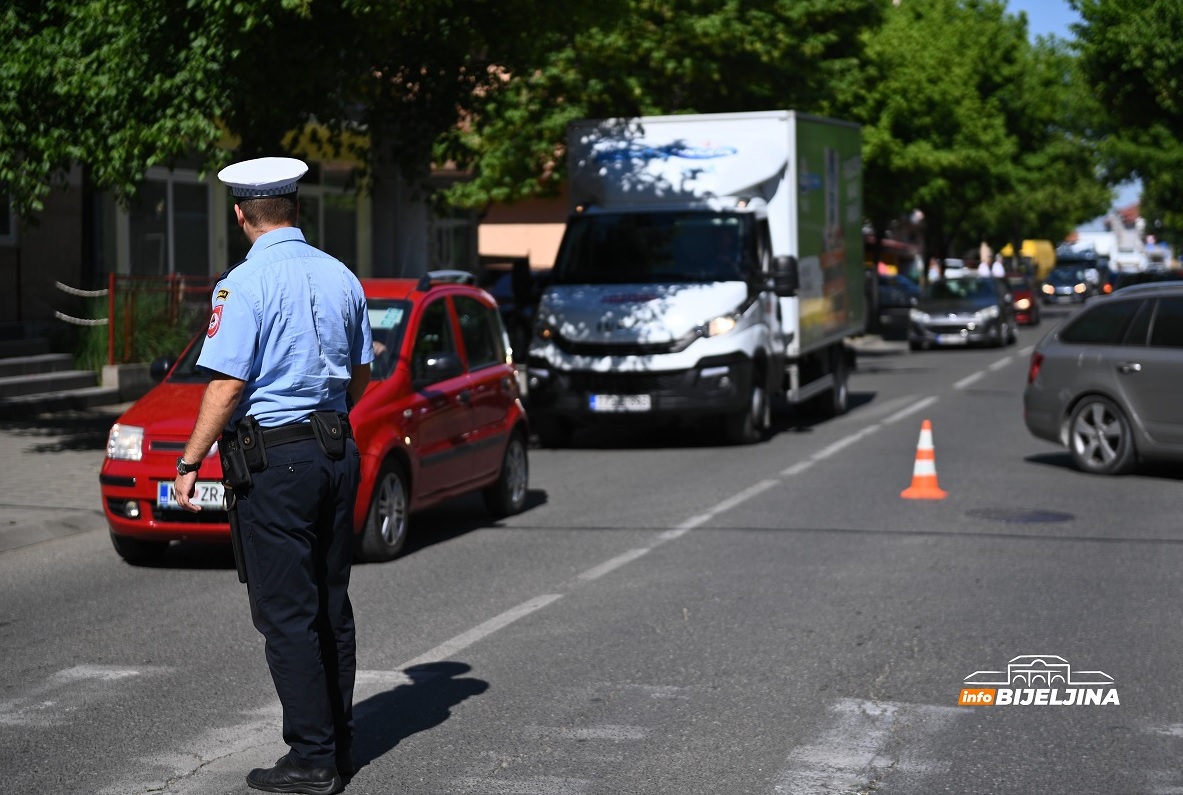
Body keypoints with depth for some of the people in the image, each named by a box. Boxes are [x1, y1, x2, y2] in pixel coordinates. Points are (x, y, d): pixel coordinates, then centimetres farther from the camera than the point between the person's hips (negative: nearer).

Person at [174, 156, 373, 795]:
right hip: (337, 450, 7)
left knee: (287, 616, -2)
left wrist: (189, 462, -10)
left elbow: (228, 384, -17)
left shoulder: (245, 284, -12)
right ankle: (338, 743, 22)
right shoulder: (341, 277, 9)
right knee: (331, 607, 14)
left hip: (273, 459, -7)